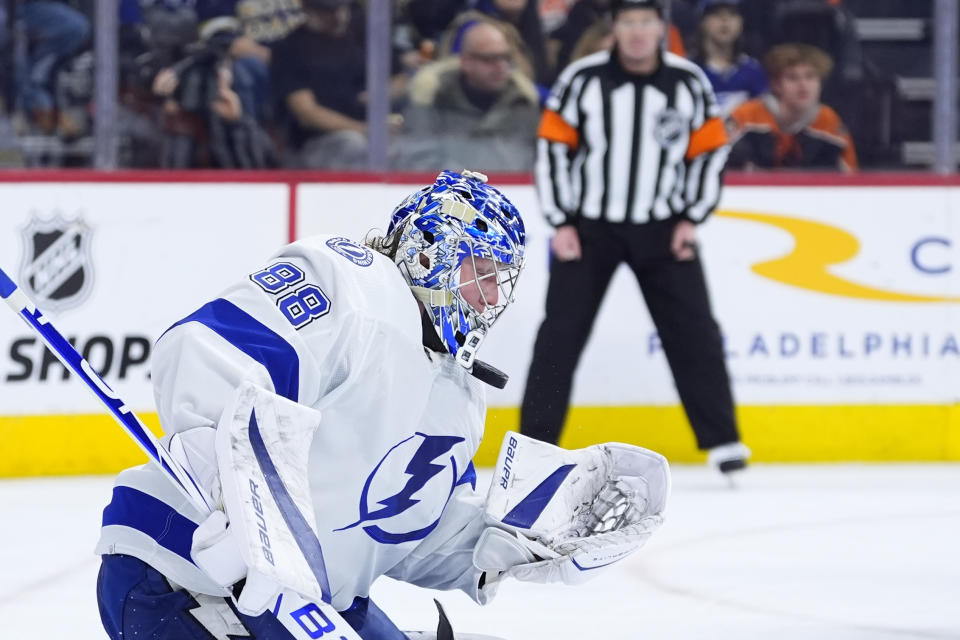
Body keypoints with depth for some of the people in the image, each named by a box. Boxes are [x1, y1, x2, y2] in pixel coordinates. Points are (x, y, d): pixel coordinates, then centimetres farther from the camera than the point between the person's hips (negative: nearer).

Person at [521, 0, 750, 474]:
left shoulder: (688, 82, -4)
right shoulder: (583, 79, -9)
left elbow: (710, 151, 3)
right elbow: (552, 147, -4)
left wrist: (690, 218, -4)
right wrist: (561, 223, -7)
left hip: (661, 230, 1)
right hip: (589, 225, -1)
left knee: (693, 332, -2)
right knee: (561, 333, -4)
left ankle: (722, 440, 6)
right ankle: (534, 445, 2)